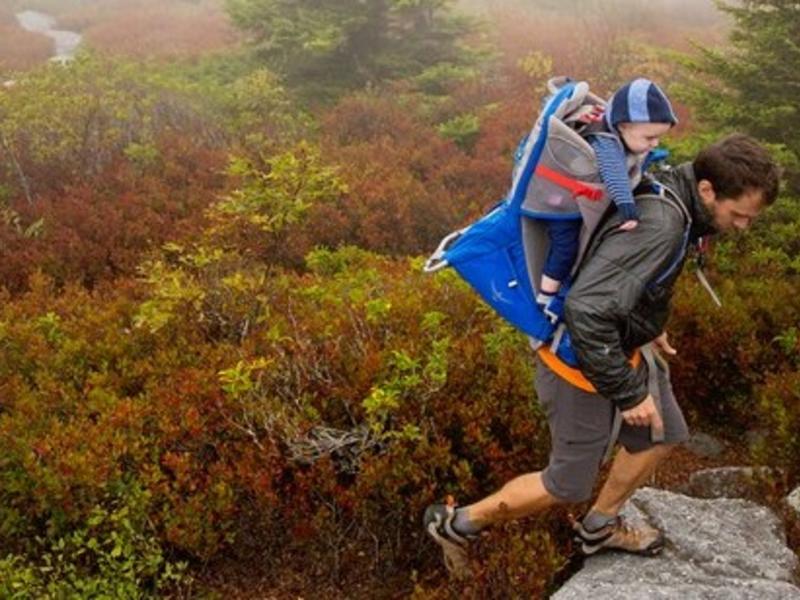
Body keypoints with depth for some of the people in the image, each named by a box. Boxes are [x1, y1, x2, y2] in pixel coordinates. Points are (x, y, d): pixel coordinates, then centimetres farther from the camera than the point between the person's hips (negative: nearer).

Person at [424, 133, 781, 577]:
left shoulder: (668, 192, -3)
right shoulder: (658, 223, -33)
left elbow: (618, 271, 16)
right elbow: (586, 311, -39)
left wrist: (647, 323, 21)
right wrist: (628, 392, -28)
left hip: (615, 342, 9)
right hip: (580, 357, -9)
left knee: (664, 434, 21)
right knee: (568, 484, 7)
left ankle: (599, 529, 40)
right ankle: (458, 523, 24)